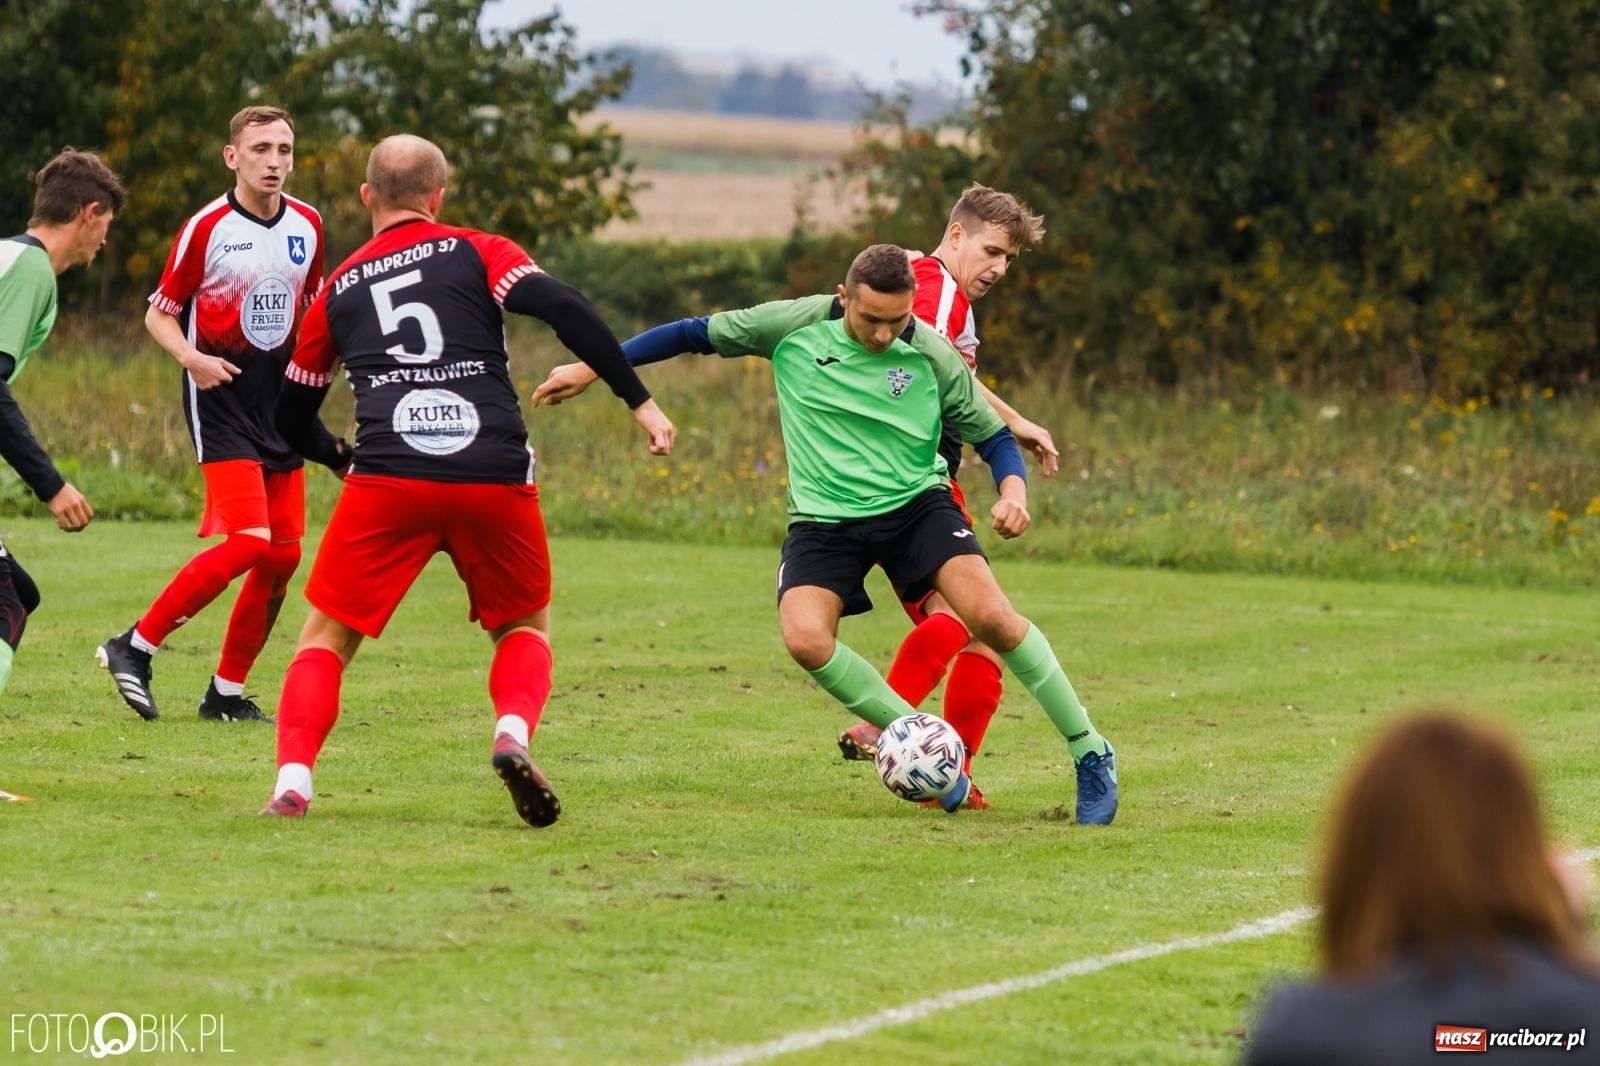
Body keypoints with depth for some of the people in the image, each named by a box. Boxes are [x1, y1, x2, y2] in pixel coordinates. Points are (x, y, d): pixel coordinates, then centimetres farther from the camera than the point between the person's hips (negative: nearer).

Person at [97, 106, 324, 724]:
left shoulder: (307, 225, 7)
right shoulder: (207, 227, -9)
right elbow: (160, 312, -2)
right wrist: (190, 357, -22)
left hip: (280, 395, 6)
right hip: (221, 396, -6)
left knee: (283, 554, 2)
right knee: (247, 542, -20)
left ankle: (227, 692, 12)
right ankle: (134, 648, -8)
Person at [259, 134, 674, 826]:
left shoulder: (338, 289, 20)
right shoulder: (477, 253, 13)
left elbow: (293, 418, 29)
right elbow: (563, 309, -5)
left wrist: (341, 457, 50)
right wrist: (640, 401, -2)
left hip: (386, 483, 0)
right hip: (496, 480, 0)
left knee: (327, 637, 13)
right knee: (525, 628, 20)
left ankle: (292, 781, -6)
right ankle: (513, 732, -8)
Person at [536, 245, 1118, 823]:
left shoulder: (933, 356, -8)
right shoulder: (796, 325, -8)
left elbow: (993, 437, 4)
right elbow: (693, 334, 4)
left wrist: (1013, 490, -18)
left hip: (916, 502, -1)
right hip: (825, 516, 1)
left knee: (990, 614, -22)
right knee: (805, 638, -26)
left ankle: (1090, 753, -6)